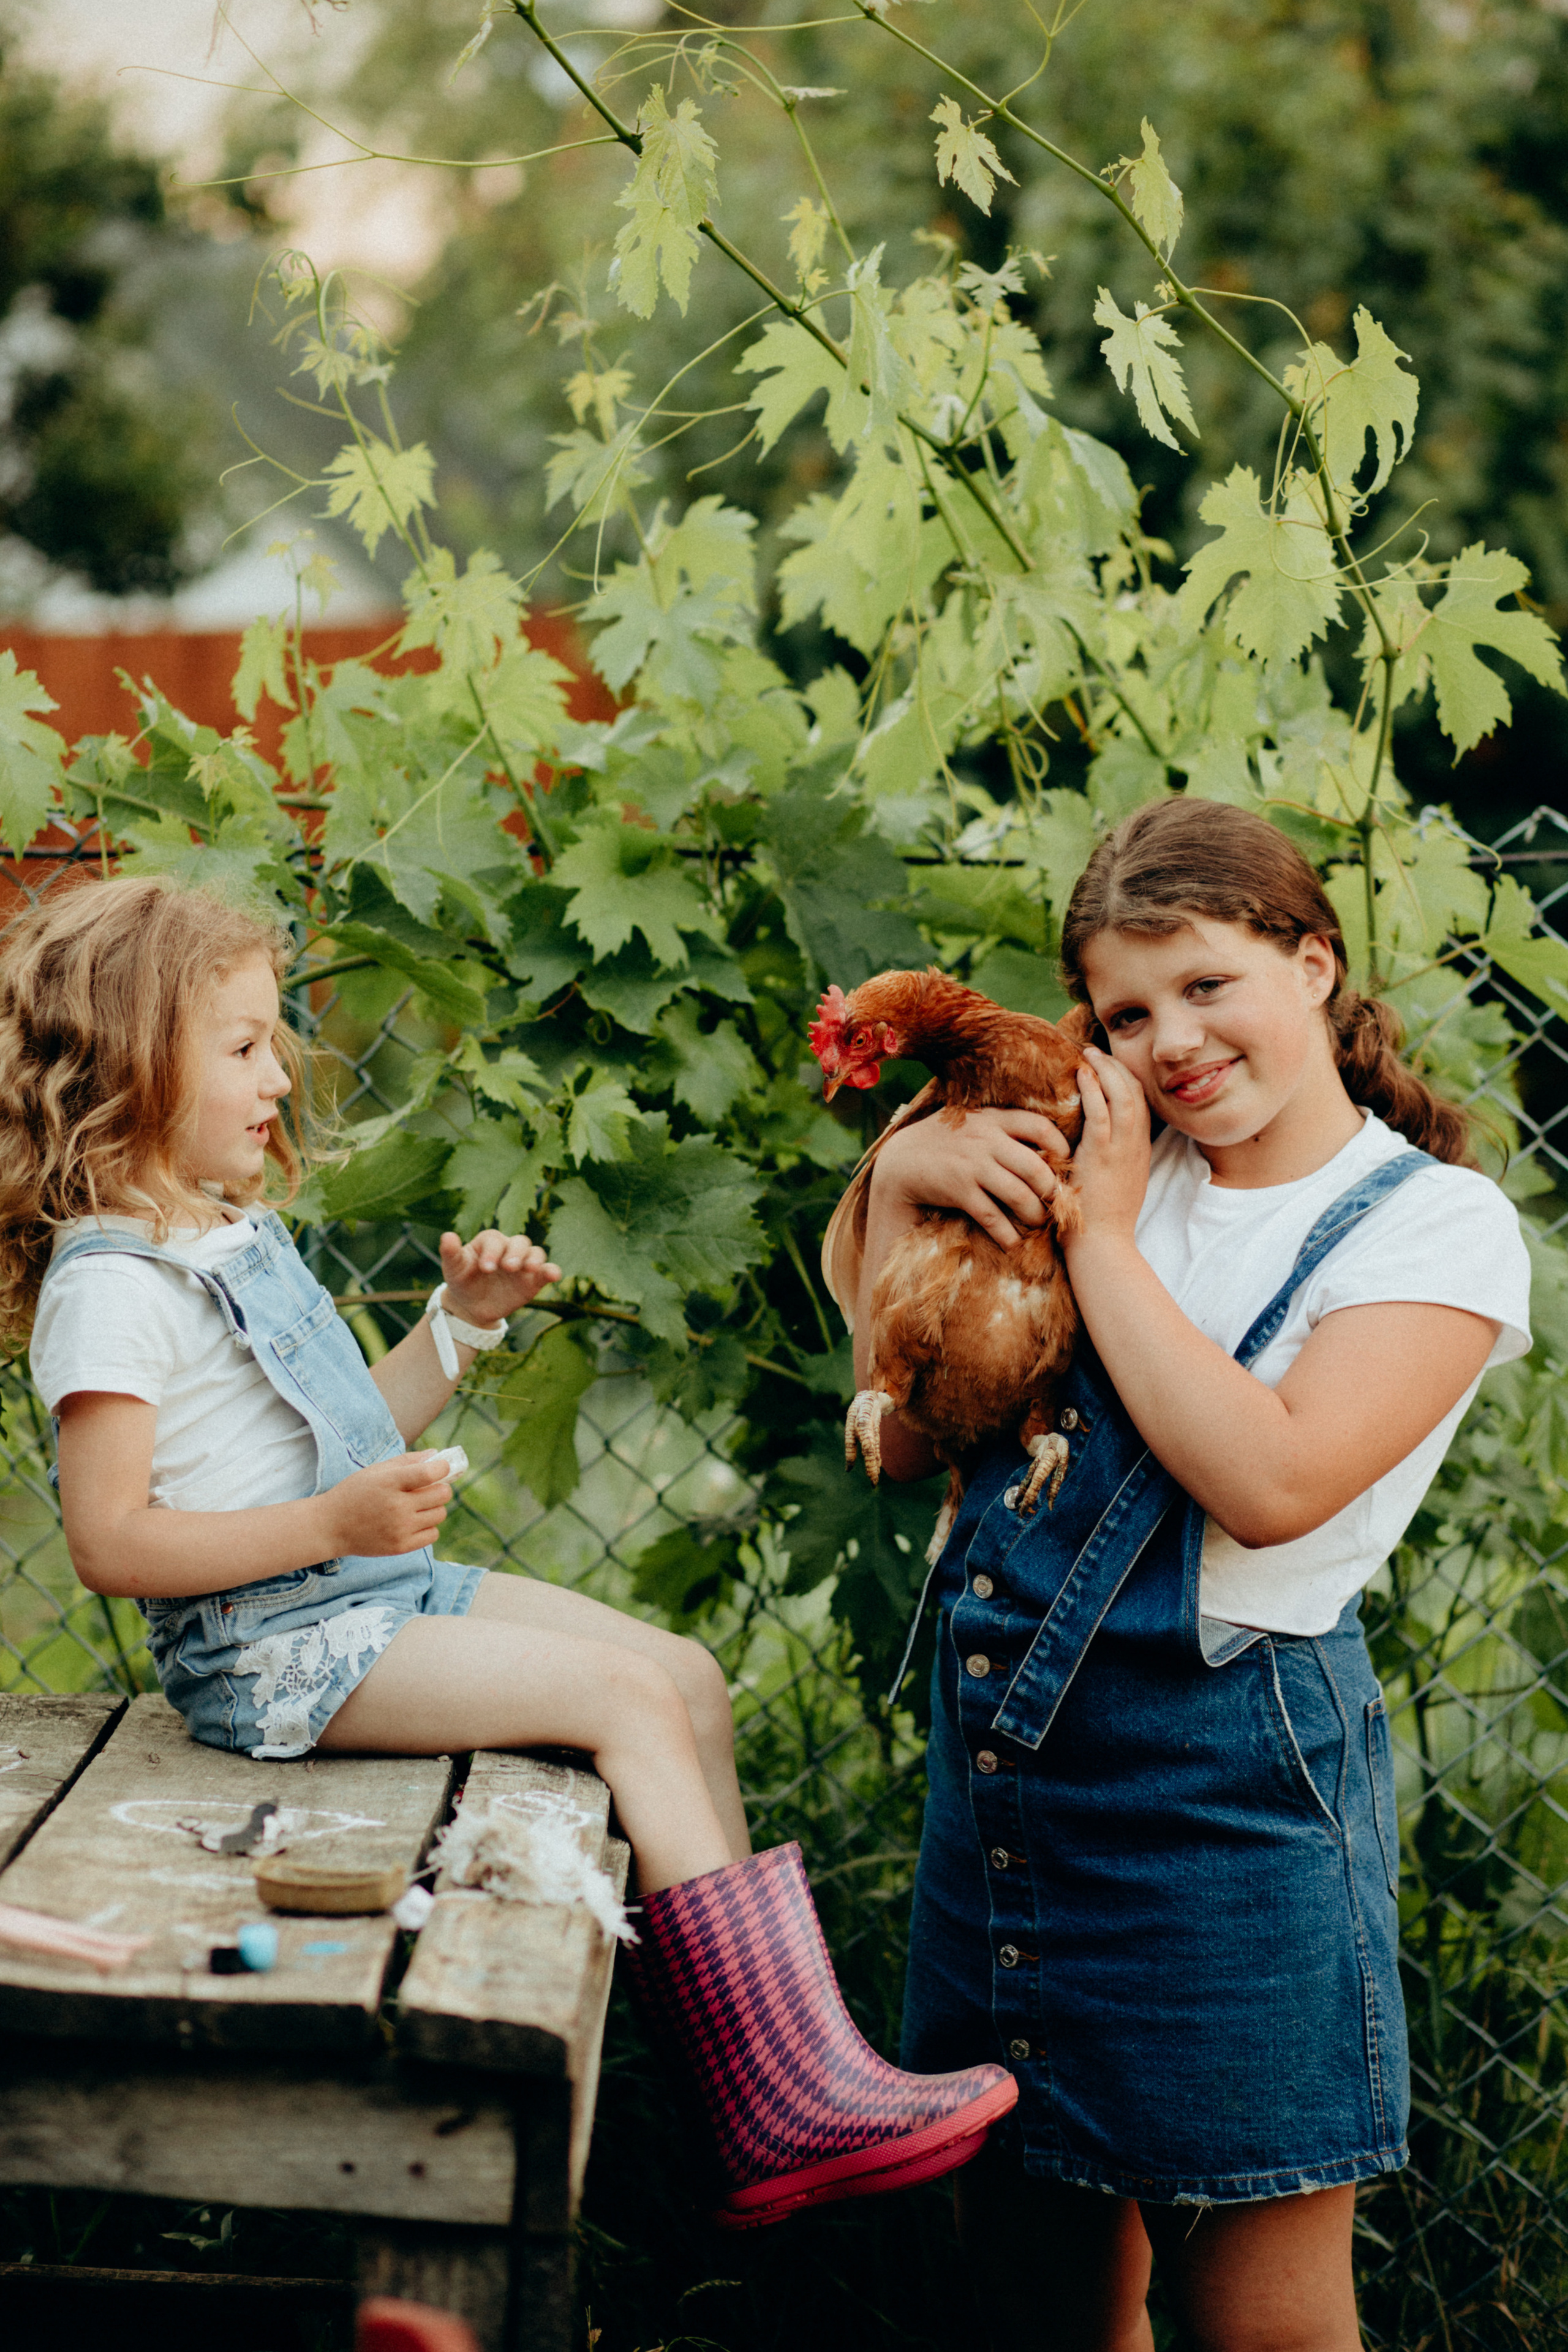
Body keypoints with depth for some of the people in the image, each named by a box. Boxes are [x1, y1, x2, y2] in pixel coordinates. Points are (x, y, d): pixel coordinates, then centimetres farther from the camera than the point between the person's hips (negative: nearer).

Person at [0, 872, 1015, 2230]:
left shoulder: (239, 1233, 16)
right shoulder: (110, 1285, -15)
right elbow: (112, 1544, -21)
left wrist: (461, 1326, 10)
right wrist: (334, 1525, -29)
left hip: (380, 1596, 10)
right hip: (271, 1647, -10)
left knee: (690, 1678, 4)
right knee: (628, 1699, -19)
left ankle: (764, 2080, 3)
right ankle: (792, 2097, -17)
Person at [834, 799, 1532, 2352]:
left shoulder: (1437, 1224, -6)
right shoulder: (1104, 1174, 10)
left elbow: (1271, 1484, -21)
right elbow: (904, 1437, 9)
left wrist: (1101, 1237, -13)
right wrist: (901, 1180, -3)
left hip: (1228, 1782, -5)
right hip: (1002, 1753, 6)